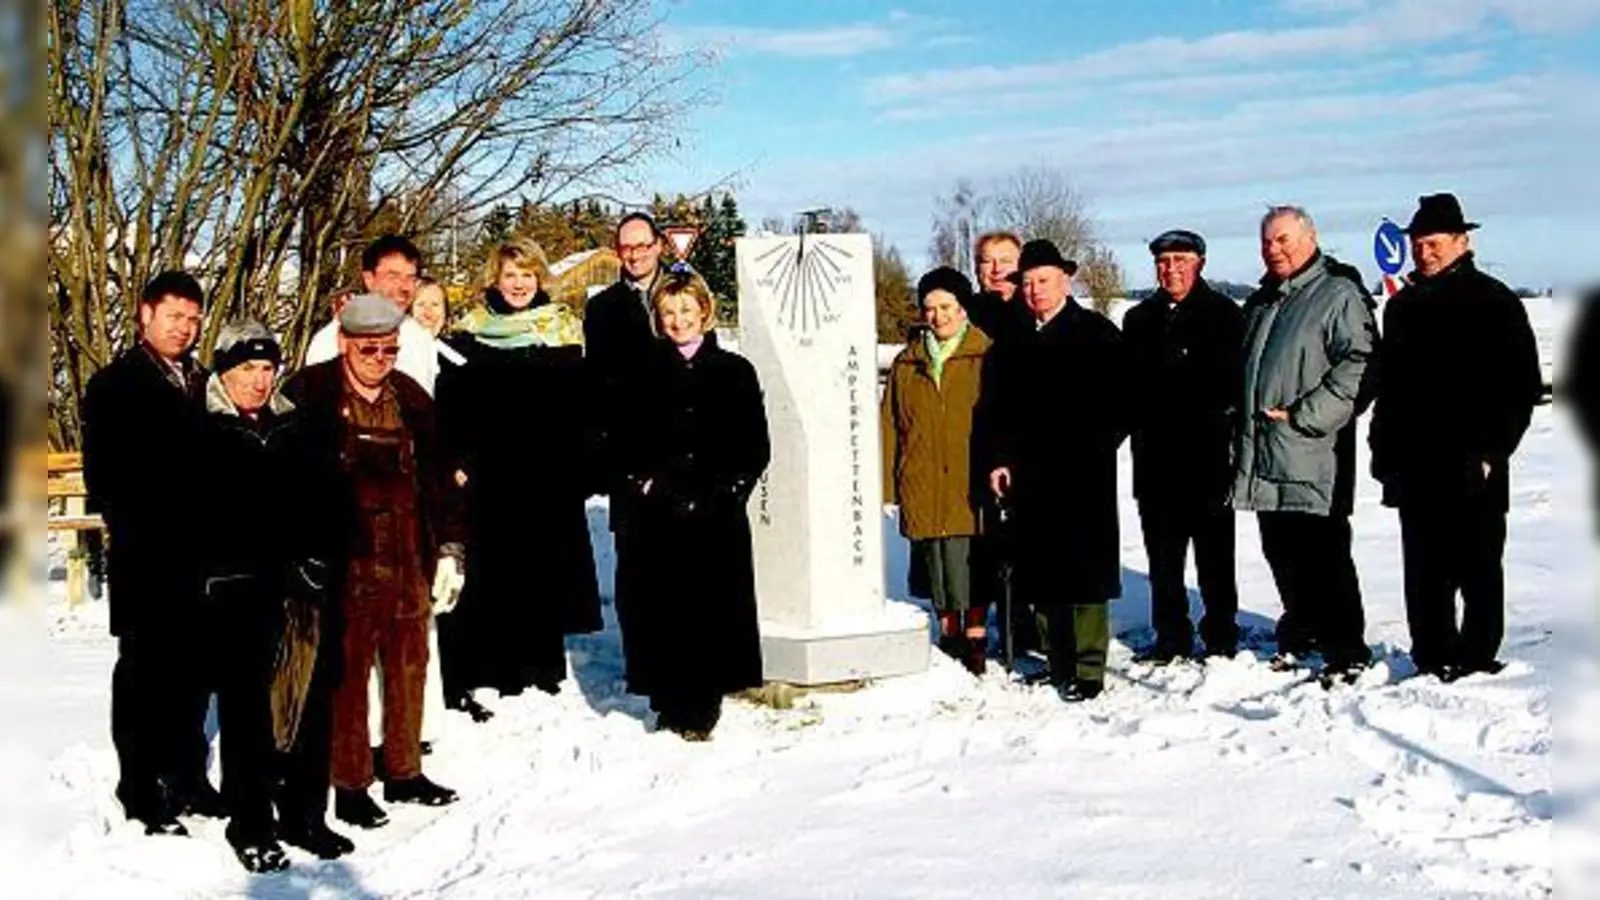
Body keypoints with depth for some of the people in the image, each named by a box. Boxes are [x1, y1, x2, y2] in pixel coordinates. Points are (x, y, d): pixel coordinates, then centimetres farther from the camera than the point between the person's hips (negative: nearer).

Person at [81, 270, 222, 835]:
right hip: (145, 556, -5)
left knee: (194, 668, 10)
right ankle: (141, 791, 10)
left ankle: (186, 776, 23)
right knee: (144, 670, 2)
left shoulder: (202, 385, 13)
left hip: (197, 554, 5)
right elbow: (103, 475, -5)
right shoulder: (114, 385, 0)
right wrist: (132, 527, -11)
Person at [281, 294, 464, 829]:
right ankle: (349, 785, 13)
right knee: (348, 671, 1)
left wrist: (450, 548, 10)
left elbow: (437, 477, 13)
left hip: (408, 559, 5)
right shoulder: (310, 394, -5)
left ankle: (405, 773, 26)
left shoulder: (411, 398, 10)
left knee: (409, 665, 12)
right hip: (345, 563, -5)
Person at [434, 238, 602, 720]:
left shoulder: (564, 333, 7)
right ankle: (484, 674, 5)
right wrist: (457, 461, -8)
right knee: (489, 571, -2)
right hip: (488, 476, -1)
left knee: (543, 569, 5)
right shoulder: (471, 335, 5)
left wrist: (579, 470, 0)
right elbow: (450, 404, 2)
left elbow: (580, 407, 6)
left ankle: (540, 670, 17)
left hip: (549, 479, 1)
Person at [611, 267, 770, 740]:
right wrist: (642, 487, -6)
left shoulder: (734, 371, 7)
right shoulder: (644, 372, 10)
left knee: (714, 608, -1)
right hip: (655, 516, 1)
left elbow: (755, 447, 5)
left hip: (716, 518, -1)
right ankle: (674, 704, 9)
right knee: (660, 609, -2)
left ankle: (701, 707, 10)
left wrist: (722, 493, -5)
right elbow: (625, 443, 8)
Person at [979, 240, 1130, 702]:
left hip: (1083, 475, -4)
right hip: (1027, 476, 5)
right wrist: (997, 459, 6)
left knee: (1084, 571, -5)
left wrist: (1096, 448, -8)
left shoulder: (1097, 334, 2)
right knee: (1040, 573, 6)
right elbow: (993, 407, 15)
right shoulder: (1011, 342, 14)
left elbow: (1119, 402, -1)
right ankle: (1058, 660, 17)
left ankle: (1088, 668, -1)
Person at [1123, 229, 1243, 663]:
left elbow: (1234, 380, -5)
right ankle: (1171, 637, 18)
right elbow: (1129, 384, 11)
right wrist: (1138, 425, -1)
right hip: (1156, 460, 4)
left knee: (1214, 555, 2)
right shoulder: (1140, 319, 14)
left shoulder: (1224, 314, 1)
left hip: (1208, 454, -4)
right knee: (1162, 556, 9)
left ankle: (1220, 638, 12)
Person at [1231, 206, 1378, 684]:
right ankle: (1300, 635, 29)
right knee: (1281, 553, 14)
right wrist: (1242, 422, 17)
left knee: (1324, 555, -6)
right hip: (1262, 456, 8)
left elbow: (1358, 365, -16)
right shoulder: (1260, 302, 20)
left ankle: (1346, 652, 4)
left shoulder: (1338, 295, -6)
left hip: (1311, 459, -8)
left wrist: (1303, 416, -18)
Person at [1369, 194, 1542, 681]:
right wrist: (1384, 450, 12)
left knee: (1476, 567, 1)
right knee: (1423, 569, 10)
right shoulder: (1402, 306, 14)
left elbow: (1523, 385, -6)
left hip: (1471, 467, -6)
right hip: (1415, 464, 6)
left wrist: (1492, 449, -12)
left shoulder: (1494, 303, -3)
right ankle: (1432, 658, 19)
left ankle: (1476, 658, 10)